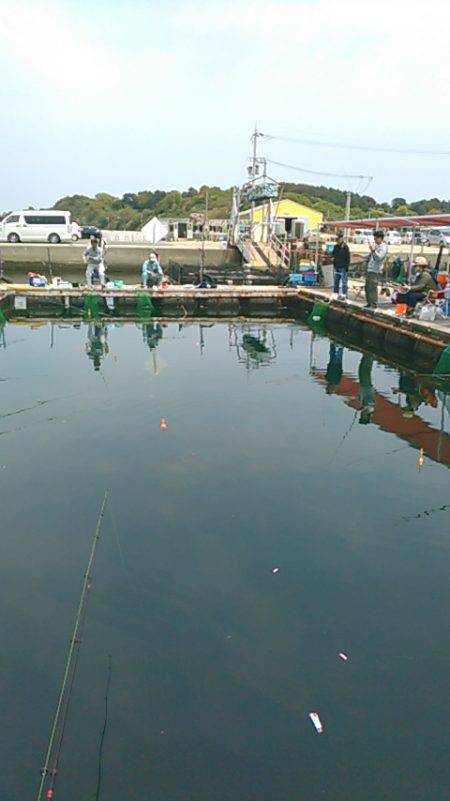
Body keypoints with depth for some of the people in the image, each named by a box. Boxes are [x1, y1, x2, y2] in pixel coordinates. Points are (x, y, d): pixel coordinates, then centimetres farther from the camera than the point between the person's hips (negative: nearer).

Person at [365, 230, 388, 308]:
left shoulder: (384, 247, -10)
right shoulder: (374, 245, 15)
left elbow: (379, 257, -21)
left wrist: (373, 250, -29)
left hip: (375, 270, -9)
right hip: (369, 269, 9)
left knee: (373, 288, -11)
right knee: (367, 287, 11)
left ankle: (374, 305, -6)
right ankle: (369, 303, 21)